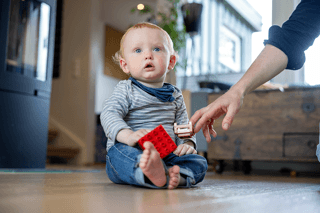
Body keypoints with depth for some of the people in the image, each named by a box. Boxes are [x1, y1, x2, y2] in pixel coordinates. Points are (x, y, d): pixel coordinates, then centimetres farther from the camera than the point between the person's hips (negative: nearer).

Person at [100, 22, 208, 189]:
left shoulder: (175, 95, 18)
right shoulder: (126, 90, 5)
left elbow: (183, 126, 20)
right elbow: (110, 114, -10)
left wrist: (187, 144, -4)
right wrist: (128, 135, -31)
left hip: (167, 157, 4)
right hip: (132, 154, -4)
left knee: (199, 162, -18)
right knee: (119, 151, -35)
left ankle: (174, 174, -48)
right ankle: (145, 170, -64)